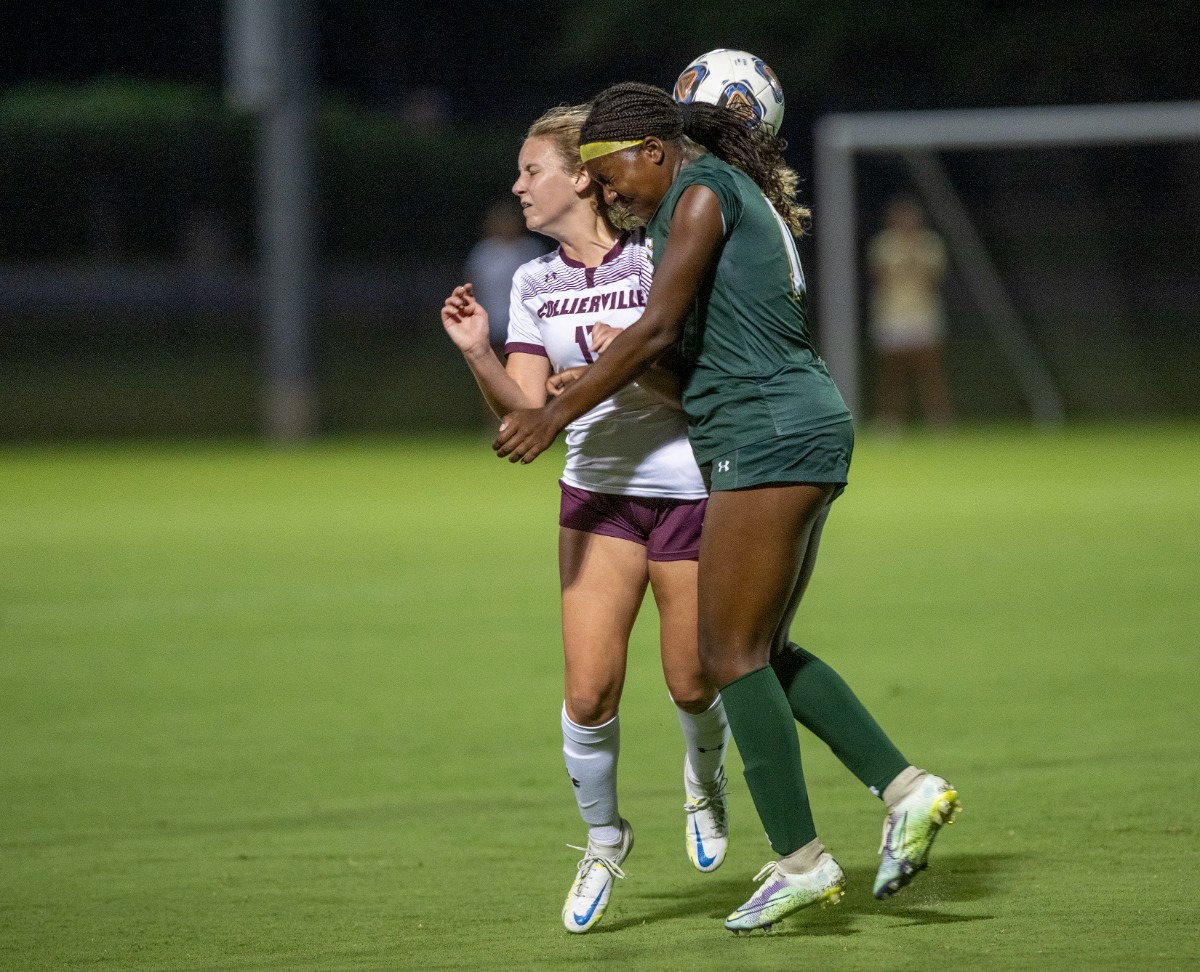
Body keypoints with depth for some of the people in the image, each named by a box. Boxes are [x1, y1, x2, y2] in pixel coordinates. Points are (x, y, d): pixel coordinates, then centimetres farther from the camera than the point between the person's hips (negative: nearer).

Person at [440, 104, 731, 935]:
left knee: (691, 685, 3)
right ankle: (603, 841, 15)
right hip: (598, 493, 3)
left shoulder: (657, 259, -10)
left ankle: (705, 773, 38)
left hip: (690, 490, -3)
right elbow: (526, 409, -2)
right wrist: (479, 356, -18)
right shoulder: (535, 284, 4)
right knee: (588, 691, -7)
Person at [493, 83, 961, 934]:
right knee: (764, 651, 14)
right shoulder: (746, 196, 21)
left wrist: (555, 415, -13)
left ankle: (800, 860, -3)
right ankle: (907, 788, 9)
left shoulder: (702, 193, -9)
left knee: (733, 653, -5)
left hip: (768, 439, -10)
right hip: (808, 428, 10)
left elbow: (657, 330, -15)